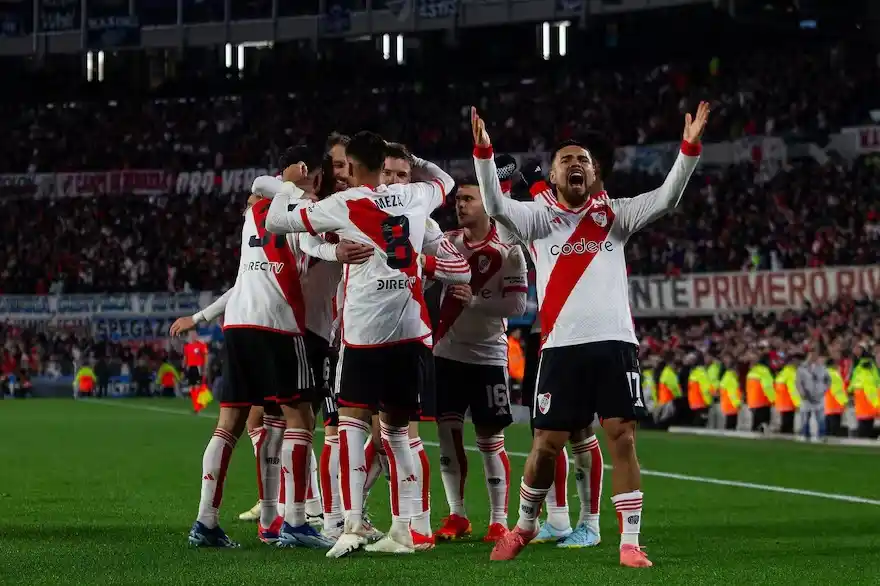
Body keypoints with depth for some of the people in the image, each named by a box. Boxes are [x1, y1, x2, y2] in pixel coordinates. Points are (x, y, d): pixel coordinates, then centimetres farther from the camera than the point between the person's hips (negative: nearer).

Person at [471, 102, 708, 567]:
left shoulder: (614, 216, 13)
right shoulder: (539, 218, 9)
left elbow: (666, 198, 1)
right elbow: (495, 206, -8)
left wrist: (688, 148, -13)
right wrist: (483, 153, -23)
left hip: (615, 342, 1)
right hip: (562, 346, -1)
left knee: (622, 438, -5)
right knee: (546, 444, 2)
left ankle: (630, 542, -1)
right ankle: (524, 526, 24)